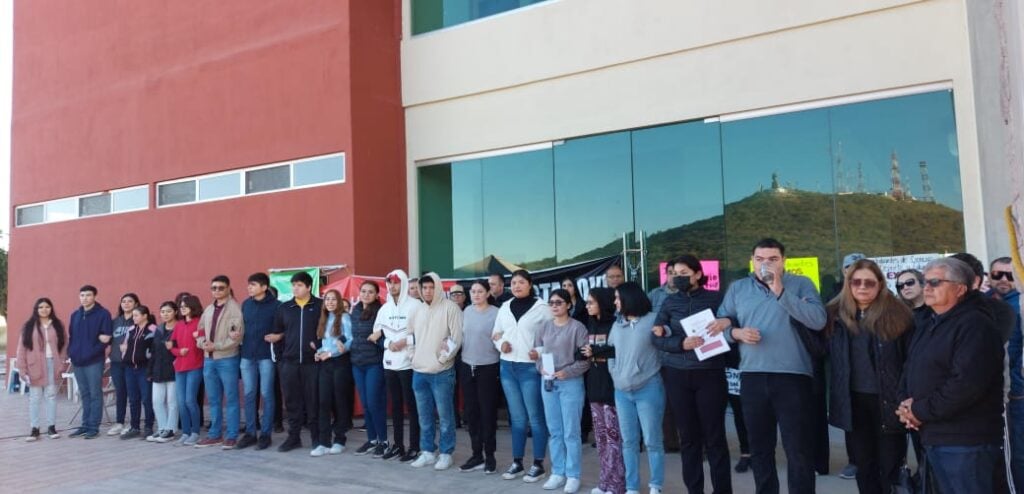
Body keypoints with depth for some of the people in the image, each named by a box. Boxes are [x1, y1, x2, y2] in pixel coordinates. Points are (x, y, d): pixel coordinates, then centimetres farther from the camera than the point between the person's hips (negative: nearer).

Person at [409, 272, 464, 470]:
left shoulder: (450, 308, -7)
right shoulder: (418, 311, 14)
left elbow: (457, 337, -12)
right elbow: (412, 337, 22)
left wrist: (443, 357, -13)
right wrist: (415, 355, 9)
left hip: (442, 372, -6)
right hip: (419, 371, 6)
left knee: (445, 416, 0)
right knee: (424, 416, 12)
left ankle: (446, 453, 10)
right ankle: (427, 452, 22)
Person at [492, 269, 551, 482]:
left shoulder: (541, 308, -5)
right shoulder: (504, 307, 10)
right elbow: (496, 334, 16)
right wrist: (500, 343, -4)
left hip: (530, 368, -5)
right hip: (507, 367, 5)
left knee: (535, 417, 1)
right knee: (517, 417, 13)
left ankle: (538, 464, 10)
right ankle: (517, 462, 20)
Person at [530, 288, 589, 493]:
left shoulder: (577, 327, -7)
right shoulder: (545, 327, 9)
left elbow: (586, 358, -10)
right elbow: (536, 351, 12)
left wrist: (567, 372, -19)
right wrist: (541, 367, -6)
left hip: (571, 382, -5)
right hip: (548, 383, 5)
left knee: (571, 432, 0)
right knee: (554, 431, 12)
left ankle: (573, 475, 10)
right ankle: (558, 472, 22)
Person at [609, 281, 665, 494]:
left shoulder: (652, 320, -6)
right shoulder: (617, 325, 13)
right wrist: (614, 375, 10)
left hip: (648, 389, -6)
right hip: (622, 391, 6)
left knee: (652, 441, 0)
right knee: (628, 441, 10)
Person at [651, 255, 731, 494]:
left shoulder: (715, 299, 1)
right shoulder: (670, 301, 6)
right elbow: (656, 337, 1)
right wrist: (681, 343, -14)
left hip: (710, 373, -2)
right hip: (677, 375, 2)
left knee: (714, 436, 1)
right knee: (687, 436, 8)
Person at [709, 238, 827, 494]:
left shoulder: (801, 284, 0)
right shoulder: (737, 288, 10)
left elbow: (818, 320, -15)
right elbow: (720, 325, 10)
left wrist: (781, 292, -19)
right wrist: (736, 332, -11)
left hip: (793, 376, -3)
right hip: (752, 377, 4)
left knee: (798, 448, 1)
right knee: (759, 447, 17)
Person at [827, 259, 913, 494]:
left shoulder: (897, 313, -6)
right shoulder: (836, 314, 3)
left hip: (888, 400, -3)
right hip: (853, 402, 3)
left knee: (890, 465, 5)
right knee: (864, 465, 14)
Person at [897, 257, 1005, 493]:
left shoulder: (975, 324, -14)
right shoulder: (927, 322, 16)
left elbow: (967, 383, -26)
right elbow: (911, 368, 18)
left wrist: (921, 411, -17)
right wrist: (906, 404, -1)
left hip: (964, 441, -9)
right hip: (933, 437, 9)